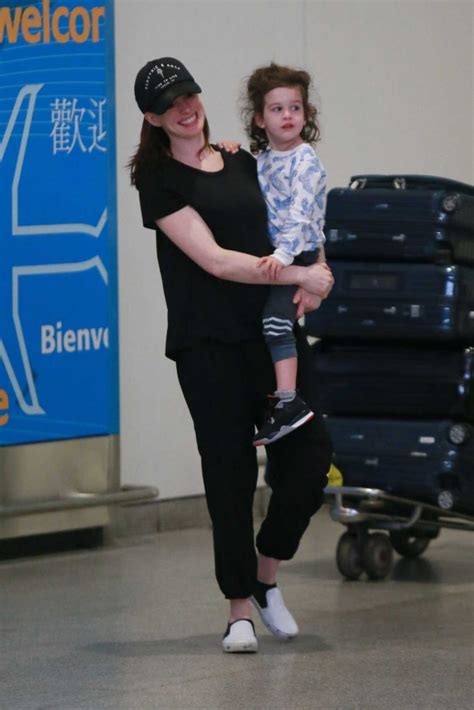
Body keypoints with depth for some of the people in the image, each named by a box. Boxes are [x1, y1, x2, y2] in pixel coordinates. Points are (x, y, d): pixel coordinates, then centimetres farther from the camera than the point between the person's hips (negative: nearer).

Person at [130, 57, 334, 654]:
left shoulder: (244, 163, 14)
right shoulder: (161, 180, -3)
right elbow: (215, 260, -12)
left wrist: (312, 281, 3)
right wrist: (301, 275, -11)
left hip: (276, 332, 5)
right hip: (209, 342, -5)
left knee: (309, 457, -4)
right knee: (229, 470, -2)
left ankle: (266, 577, 19)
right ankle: (240, 608, 10)